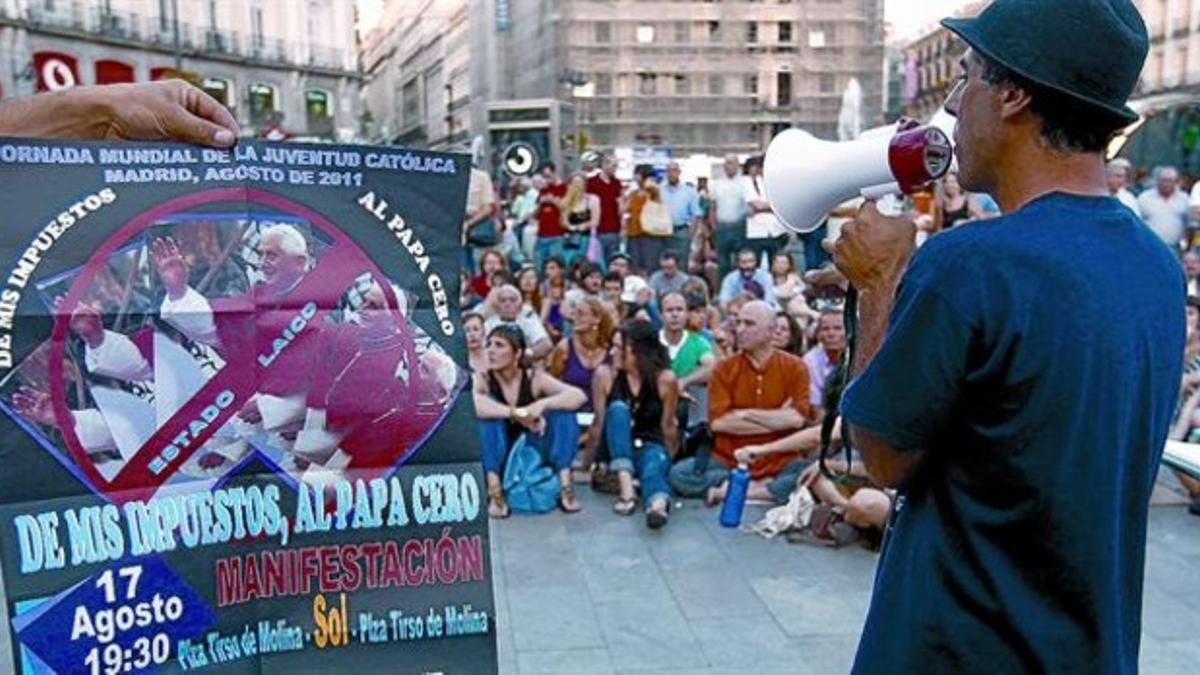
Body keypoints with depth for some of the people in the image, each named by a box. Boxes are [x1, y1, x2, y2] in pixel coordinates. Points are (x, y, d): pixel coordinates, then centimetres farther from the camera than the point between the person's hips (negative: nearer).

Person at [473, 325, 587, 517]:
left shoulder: (535, 378, -9)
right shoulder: (482, 380, -14)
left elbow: (579, 396, -19)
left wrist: (542, 404, -34)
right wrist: (516, 413, -39)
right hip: (497, 460, -1)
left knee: (563, 410, -19)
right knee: (486, 412, -28)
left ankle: (565, 487, -20)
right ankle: (494, 492, -29)